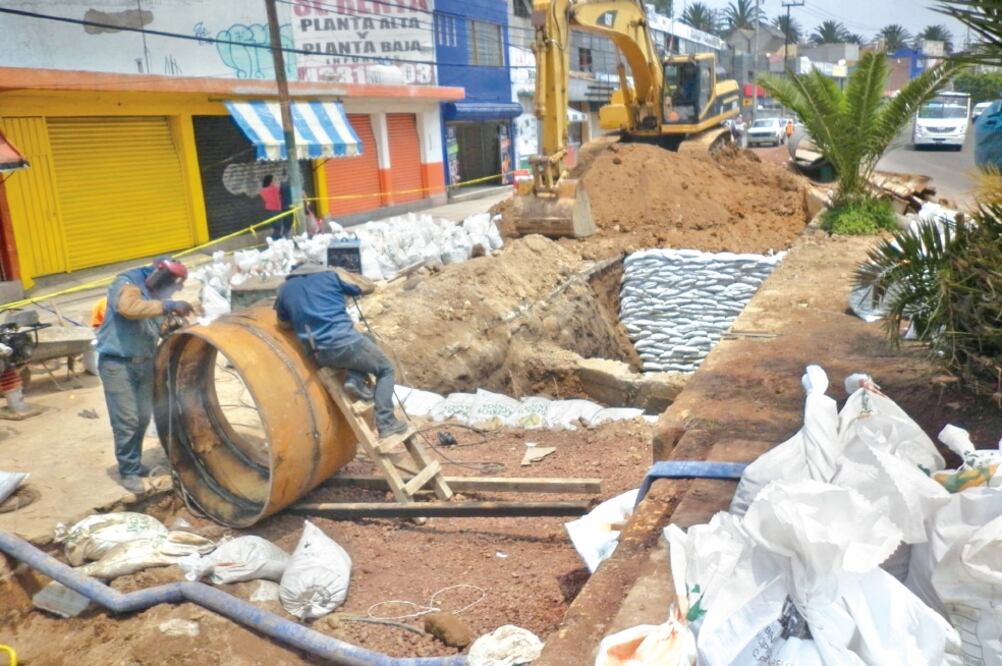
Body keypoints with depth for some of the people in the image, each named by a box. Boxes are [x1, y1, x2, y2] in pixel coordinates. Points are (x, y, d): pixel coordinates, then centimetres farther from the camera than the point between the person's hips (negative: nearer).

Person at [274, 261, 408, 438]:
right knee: (386, 369, 17)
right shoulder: (332, 275, 8)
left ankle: (356, 381, 7)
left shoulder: (284, 290, 18)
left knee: (366, 341, 32)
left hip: (320, 355, 5)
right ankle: (386, 423, 2)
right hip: (343, 342, -5)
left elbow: (283, 324, 30)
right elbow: (369, 287, 18)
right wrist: (344, 273, 32)